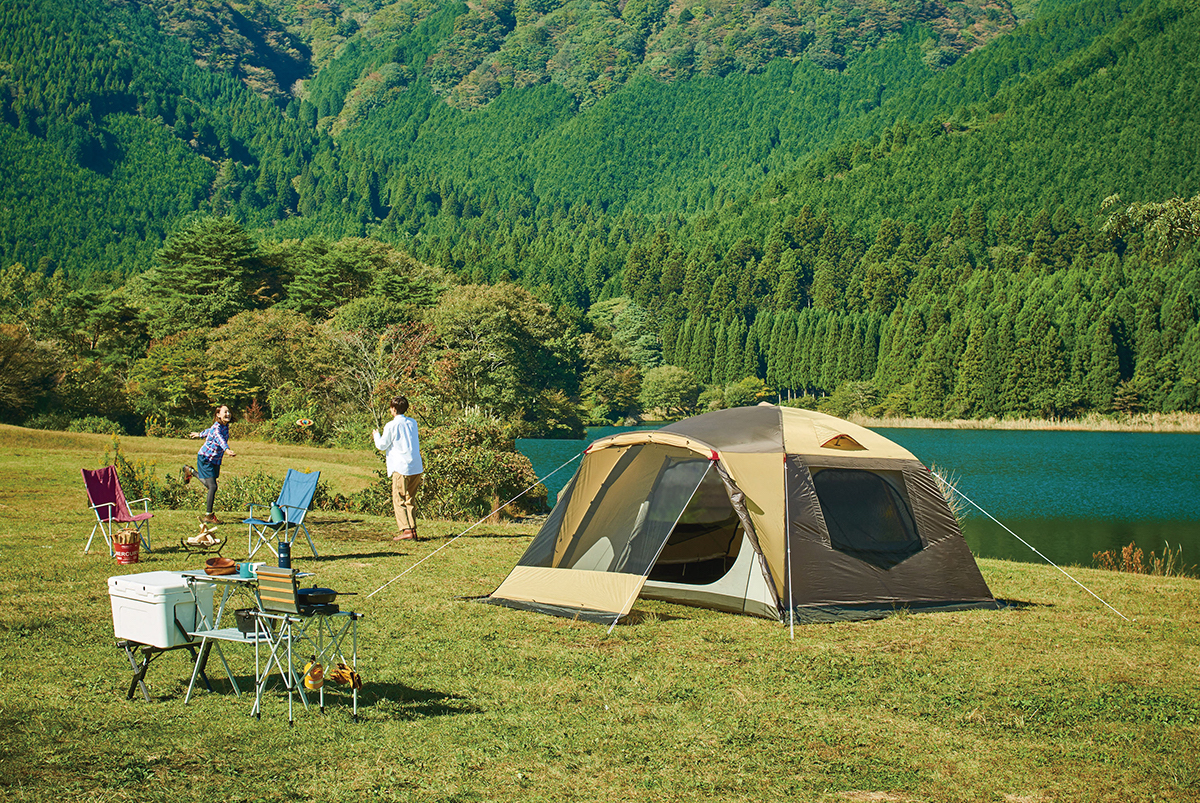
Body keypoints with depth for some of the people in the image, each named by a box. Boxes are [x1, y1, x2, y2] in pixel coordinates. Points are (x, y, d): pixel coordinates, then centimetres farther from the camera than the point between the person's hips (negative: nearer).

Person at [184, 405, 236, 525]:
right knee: (212, 486, -13)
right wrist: (227, 450, -70)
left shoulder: (225, 426, 0)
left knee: (208, 484, 22)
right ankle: (208, 516, -4)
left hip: (215, 460, 8)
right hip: (205, 458, -8)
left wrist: (200, 434, 41)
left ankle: (190, 471, 47)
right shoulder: (216, 427, -26)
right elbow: (218, 437, -50)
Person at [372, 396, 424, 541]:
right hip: (416, 467, 6)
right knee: (410, 500, 14)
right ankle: (413, 530, 11)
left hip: (401, 468, -6)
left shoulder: (391, 426, -8)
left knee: (399, 501, -2)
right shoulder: (413, 423, 10)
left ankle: (406, 531, -12)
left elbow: (382, 445, -1)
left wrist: (376, 435, 19)